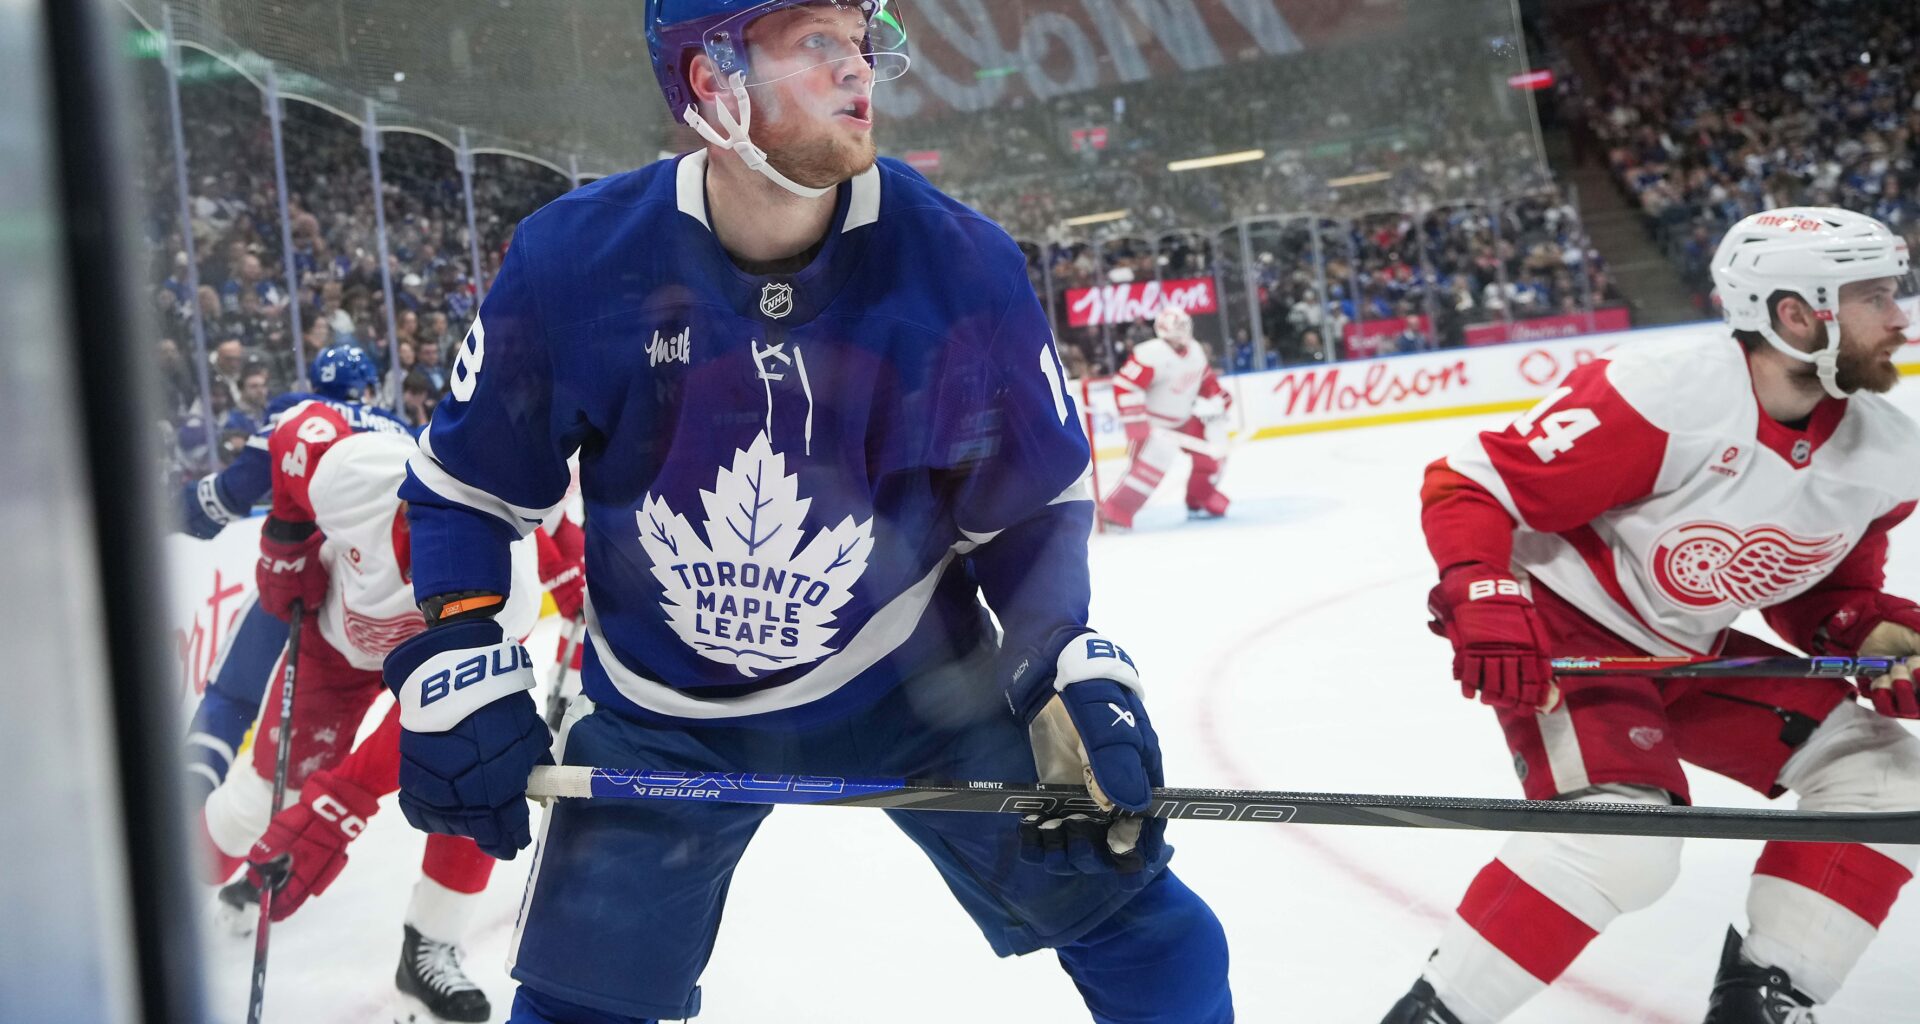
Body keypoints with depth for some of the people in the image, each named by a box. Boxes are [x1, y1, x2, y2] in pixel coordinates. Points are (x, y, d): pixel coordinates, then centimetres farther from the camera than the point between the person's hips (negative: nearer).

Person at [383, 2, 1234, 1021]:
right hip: (658, 717, 0)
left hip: (915, 683, 0)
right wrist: (453, 667, -13)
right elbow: (465, 481, -3)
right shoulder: (572, 262, -19)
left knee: (1151, 939, -2)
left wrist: (1070, 674, -17)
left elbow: (1032, 504, -5)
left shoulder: (961, 265, -19)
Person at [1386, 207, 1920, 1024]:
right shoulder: (1665, 395, -29)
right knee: (1624, 838, -28)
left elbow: (1825, 592, 11)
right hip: (1564, 630, -8)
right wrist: (1484, 603, -35)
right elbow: (1468, 484, -23)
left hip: (1689, 653, 8)